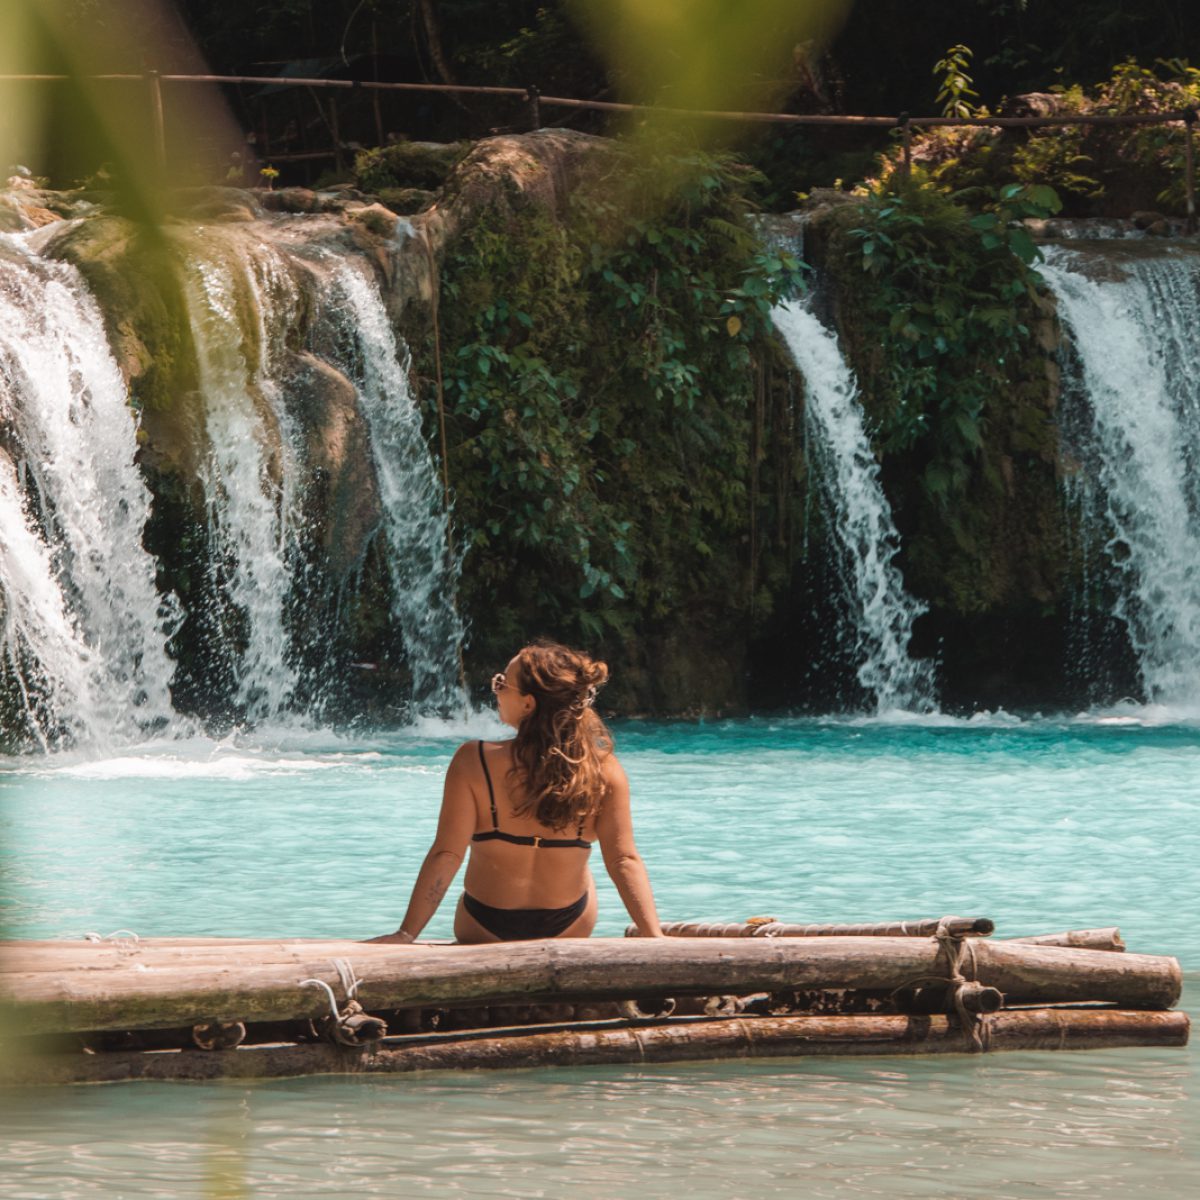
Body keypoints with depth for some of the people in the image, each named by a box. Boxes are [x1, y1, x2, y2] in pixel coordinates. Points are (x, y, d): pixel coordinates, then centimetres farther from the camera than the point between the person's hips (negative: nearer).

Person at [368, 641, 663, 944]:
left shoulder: (474, 762, -22)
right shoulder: (604, 770, -19)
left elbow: (446, 855, -23)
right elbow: (624, 860, -20)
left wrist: (406, 934, -20)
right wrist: (655, 938, -16)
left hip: (484, 929, 1)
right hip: (570, 927, -1)